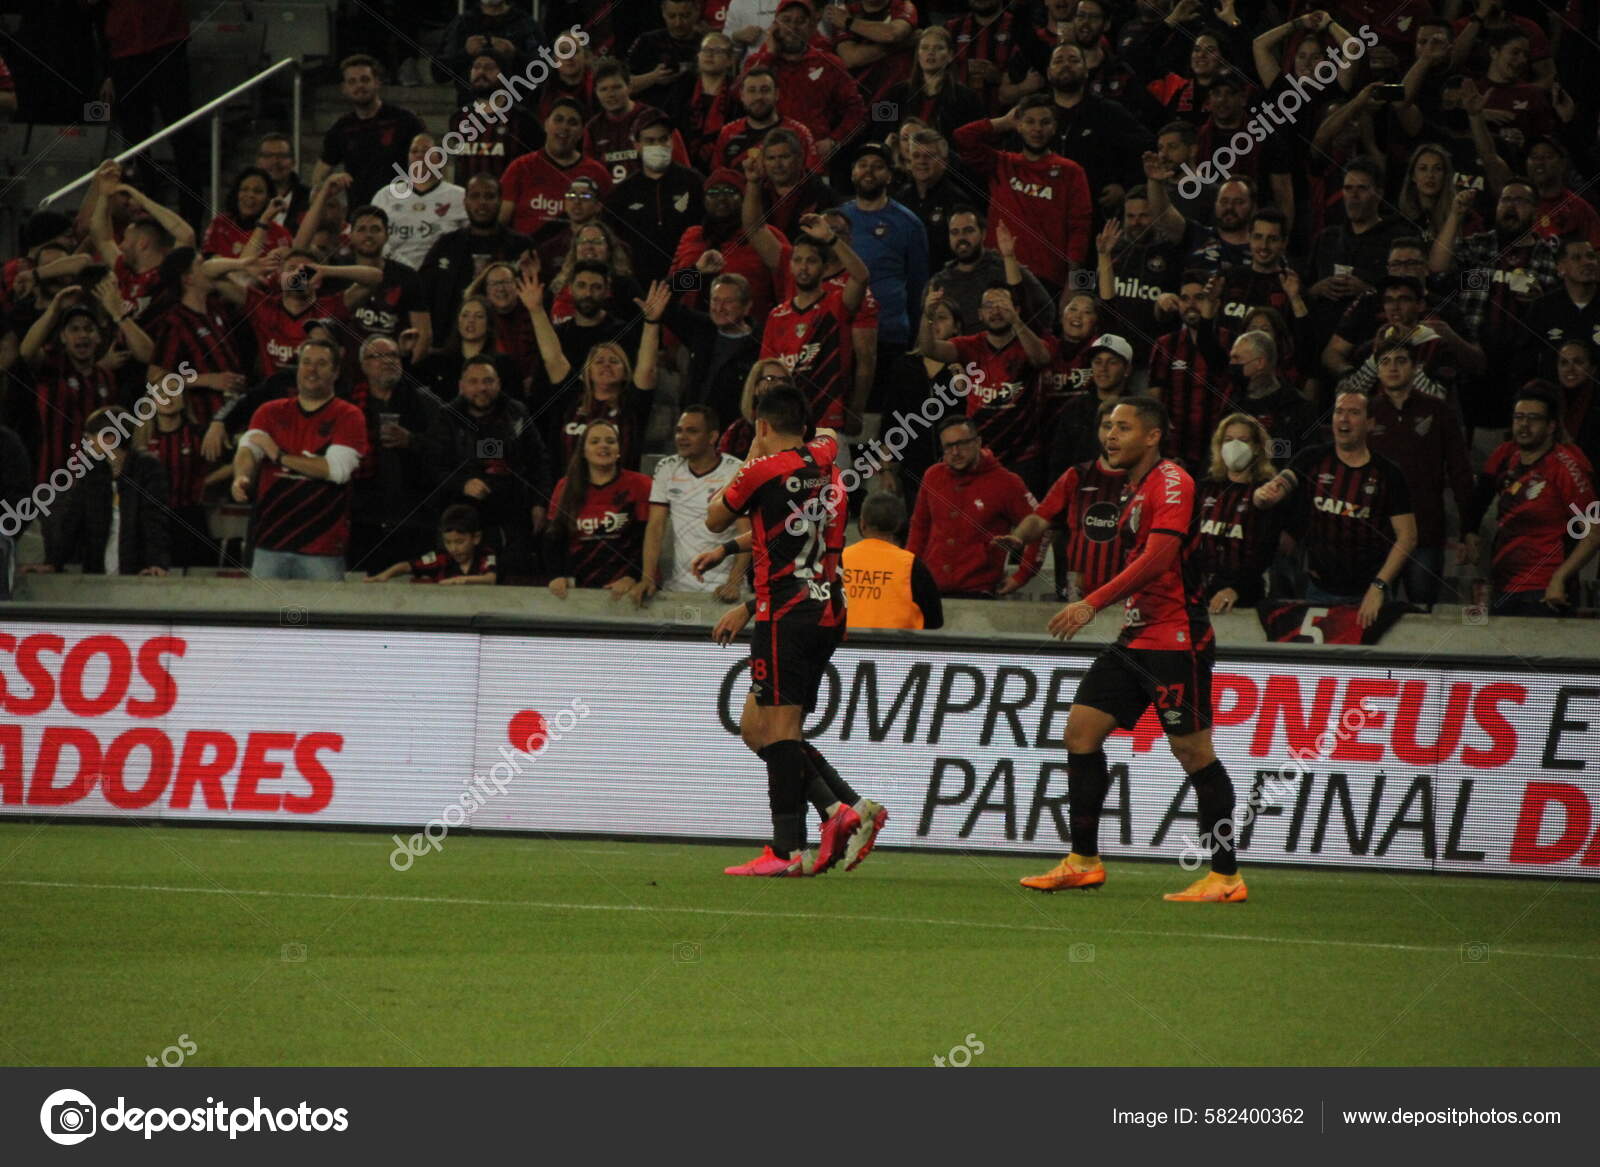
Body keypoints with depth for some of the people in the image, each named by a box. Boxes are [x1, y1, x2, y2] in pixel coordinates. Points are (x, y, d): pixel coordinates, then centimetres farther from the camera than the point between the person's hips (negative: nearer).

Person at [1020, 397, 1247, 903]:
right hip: (1136, 635, 10)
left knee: (1193, 749, -7)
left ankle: (1226, 876, -2)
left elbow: (1158, 558, -23)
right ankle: (1084, 862, 9)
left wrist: (1093, 604, -26)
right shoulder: (1133, 489, 16)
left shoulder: (1172, 482, -13)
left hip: (1175, 636, -10)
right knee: (1081, 728, 4)